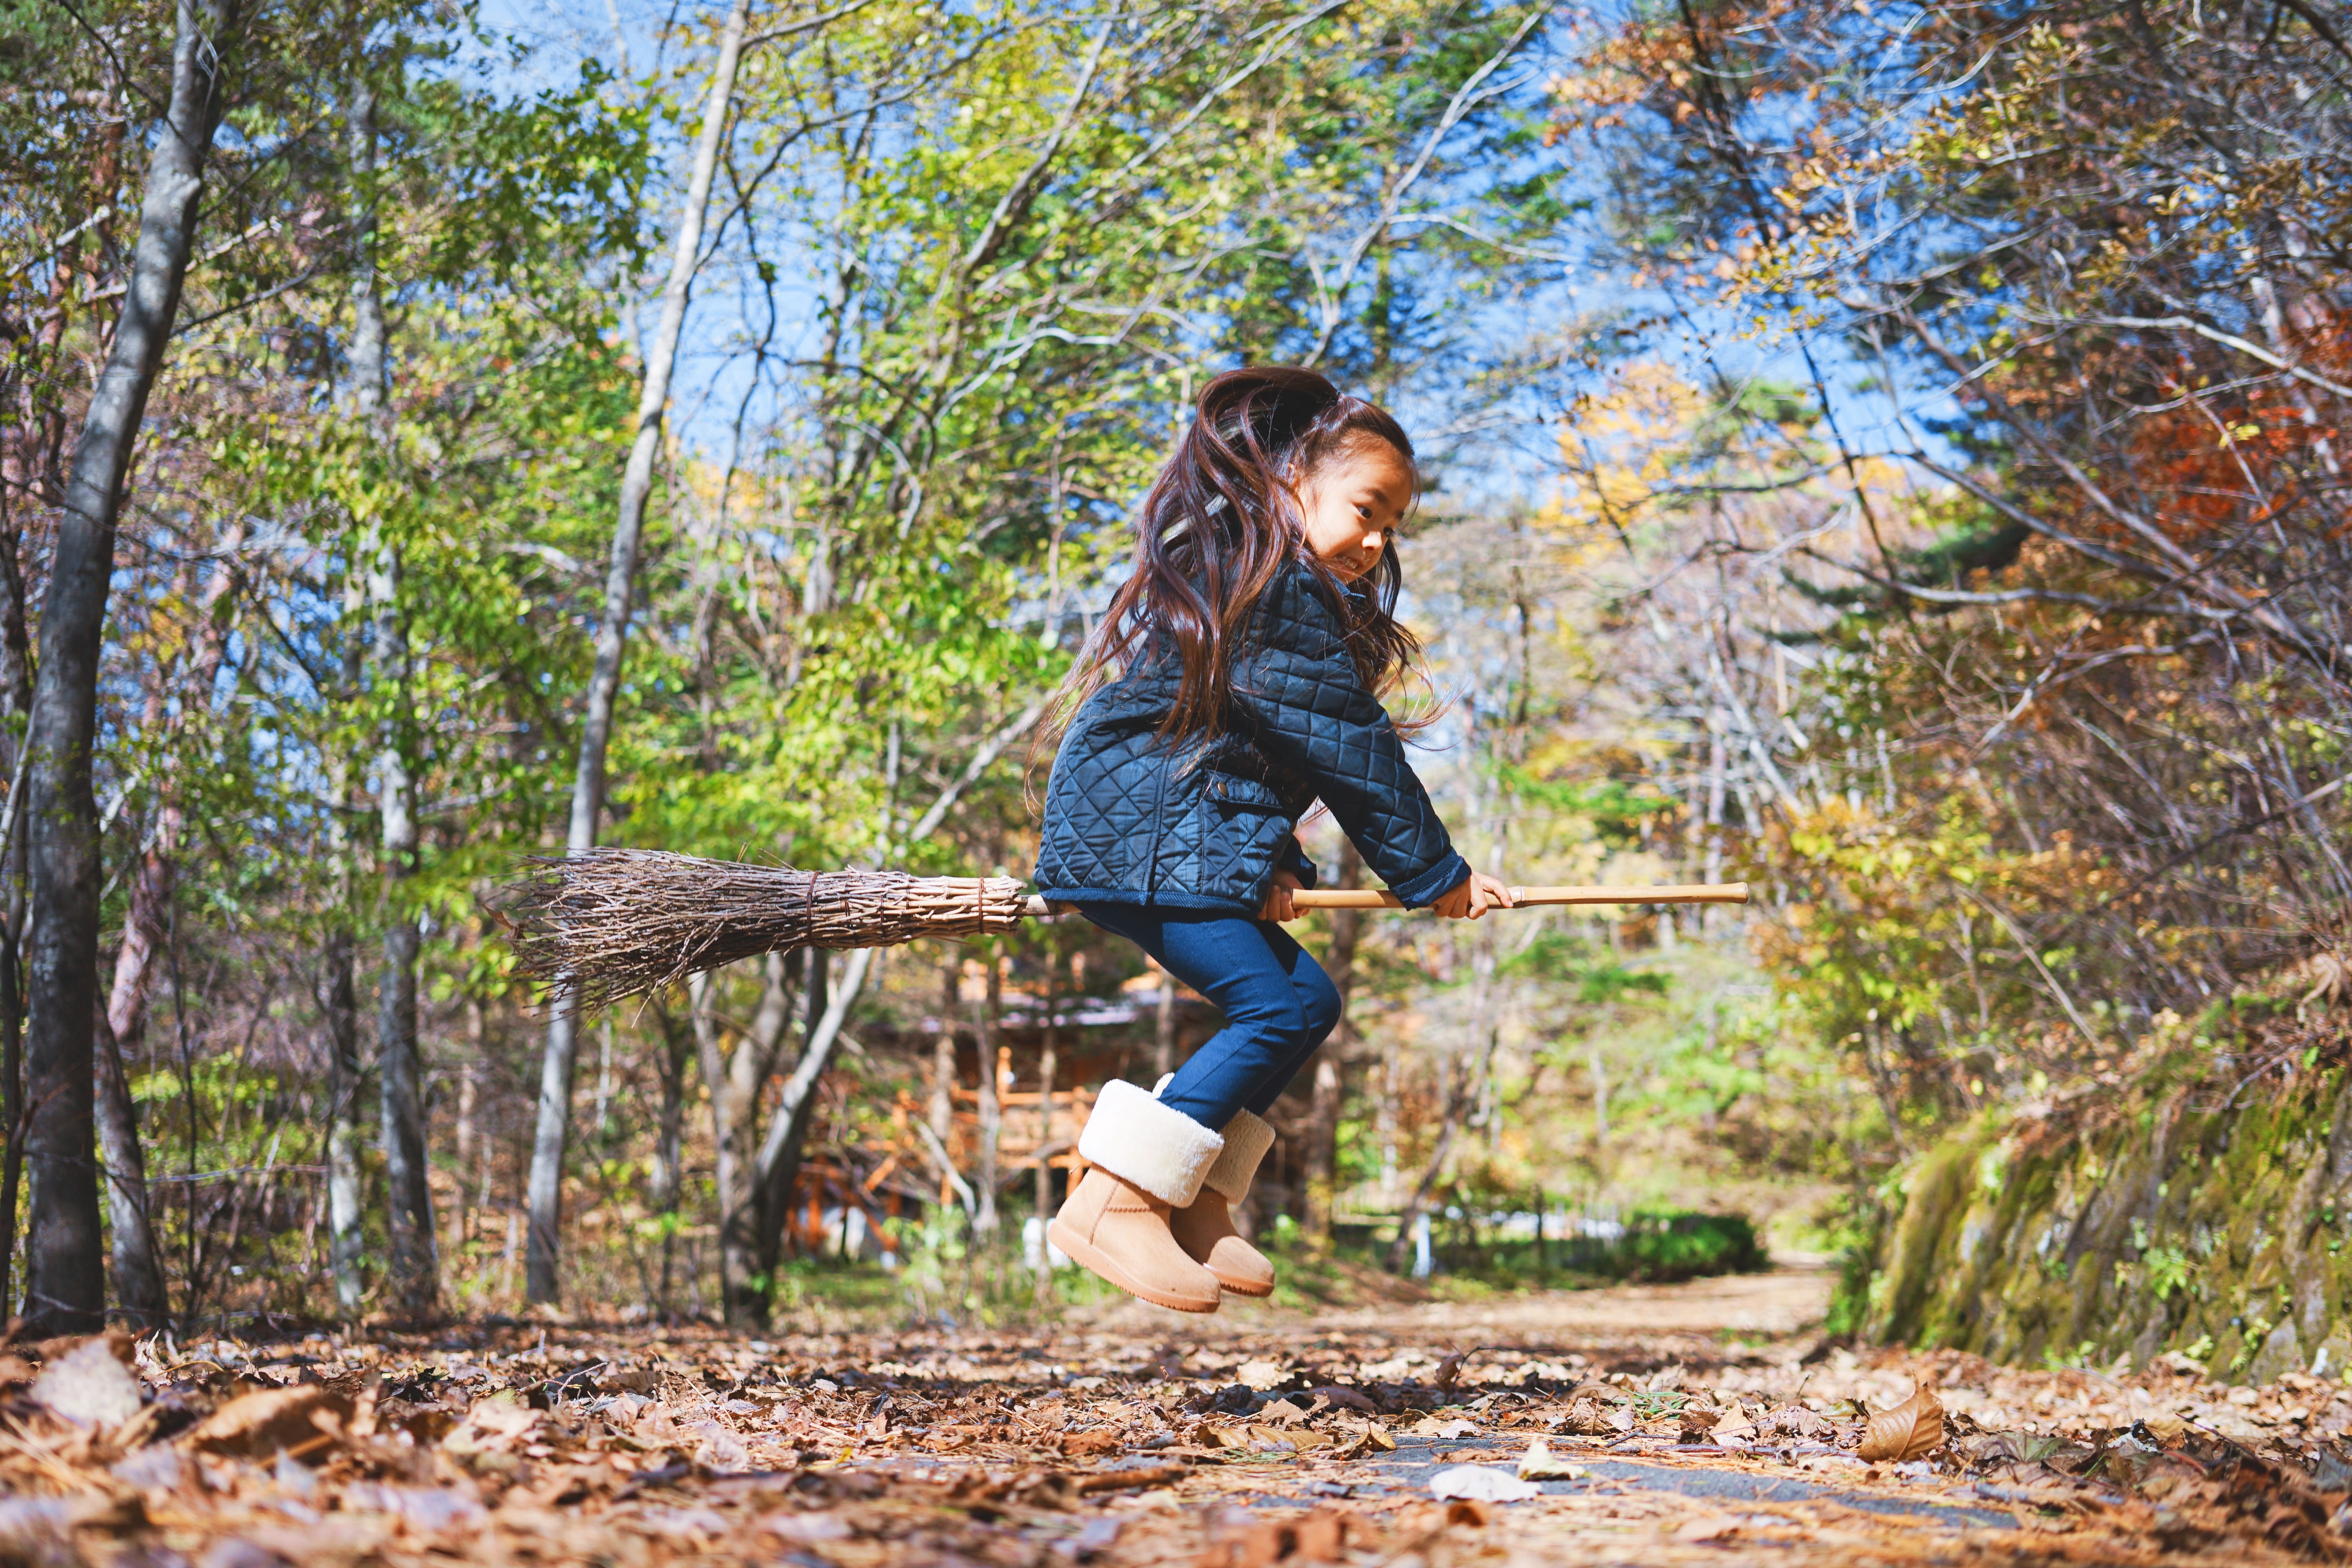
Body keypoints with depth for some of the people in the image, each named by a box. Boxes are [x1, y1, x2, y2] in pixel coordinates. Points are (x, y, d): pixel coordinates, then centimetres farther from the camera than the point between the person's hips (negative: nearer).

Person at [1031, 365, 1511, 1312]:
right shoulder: (1283, 587, -12)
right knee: (1283, 1002, -17)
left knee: (1302, 1002, 9)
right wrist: (1436, 875, -5)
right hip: (1140, 839, -11)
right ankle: (1112, 1203, -17)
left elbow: (1305, 749, 18)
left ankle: (1193, 1202, 11)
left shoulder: (1222, 576, 22)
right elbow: (1350, 750, -12)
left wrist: (1272, 864, 3)